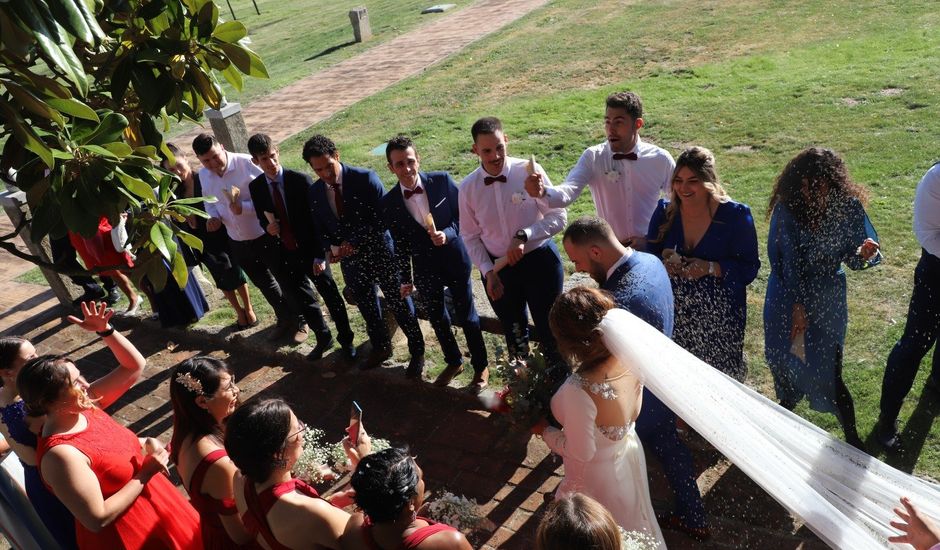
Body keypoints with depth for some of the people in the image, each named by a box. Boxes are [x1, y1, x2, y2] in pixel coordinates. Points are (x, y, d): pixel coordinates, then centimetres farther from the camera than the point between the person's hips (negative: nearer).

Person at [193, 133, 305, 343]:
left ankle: (300, 321, 31)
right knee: (264, 284, 21)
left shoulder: (246, 163, -21)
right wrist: (213, 216, -7)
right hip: (238, 241, 6)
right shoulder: (203, 175, -2)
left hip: (266, 235, -6)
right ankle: (285, 318, 43)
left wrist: (244, 207, -32)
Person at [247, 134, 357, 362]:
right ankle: (323, 338, 39)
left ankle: (346, 340, 29)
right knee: (302, 300, 16)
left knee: (331, 296, 9)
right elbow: (261, 218, 10)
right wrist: (267, 226, -15)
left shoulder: (301, 180, -15)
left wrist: (319, 255, -18)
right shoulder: (256, 187, -2)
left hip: (310, 250, -4)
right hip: (284, 255, 4)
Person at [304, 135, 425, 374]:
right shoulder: (315, 192, -2)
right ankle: (381, 347, 45)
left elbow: (383, 219, -19)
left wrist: (355, 241, -22)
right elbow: (320, 229, 9)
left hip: (380, 253, -5)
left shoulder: (365, 178, -18)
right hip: (350, 260, 5)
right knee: (367, 307, 22)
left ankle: (417, 351, 29)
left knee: (399, 304, 9)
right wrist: (329, 250, -11)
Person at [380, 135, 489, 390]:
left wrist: (447, 234, -25)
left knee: (467, 316, 11)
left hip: (455, 259, -2)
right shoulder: (389, 202, -10)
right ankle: (454, 362, 41)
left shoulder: (441, 180, -15)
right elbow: (400, 243, 1)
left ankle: (481, 366, 31)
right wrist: (406, 278, 8)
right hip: (425, 269, 2)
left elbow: (462, 214, -5)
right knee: (437, 318, 17)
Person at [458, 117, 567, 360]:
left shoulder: (529, 171, -16)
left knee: (550, 331, 9)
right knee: (514, 335, 21)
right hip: (498, 267, 3)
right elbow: (471, 237, 2)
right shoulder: (468, 188, -7)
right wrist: (488, 272, -8)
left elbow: (558, 216, -14)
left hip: (540, 260, -2)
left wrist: (524, 236, -27)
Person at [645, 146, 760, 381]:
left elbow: (749, 267, -5)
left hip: (719, 317, -2)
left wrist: (710, 268, -21)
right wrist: (664, 258, -13)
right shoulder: (664, 212, 3)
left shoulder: (735, 215, -6)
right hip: (673, 313, 3)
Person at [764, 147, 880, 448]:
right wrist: (797, 305, -13)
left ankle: (852, 438, 16)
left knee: (826, 373, -4)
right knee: (781, 361, 15)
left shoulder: (847, 207, -16)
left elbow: (854, 255, -9)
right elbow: (787, 259, -12)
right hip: (786, 296, 2)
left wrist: (864, 254, -33)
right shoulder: (787, 207, -15)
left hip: (826, 301, -2)